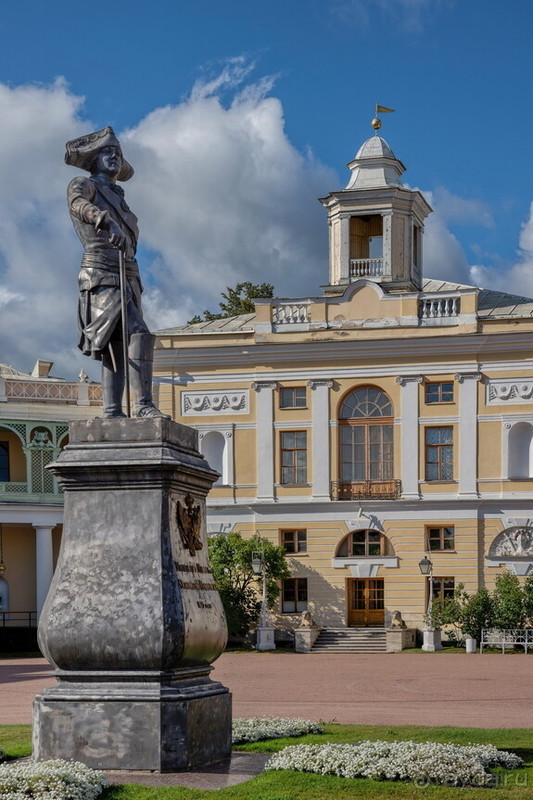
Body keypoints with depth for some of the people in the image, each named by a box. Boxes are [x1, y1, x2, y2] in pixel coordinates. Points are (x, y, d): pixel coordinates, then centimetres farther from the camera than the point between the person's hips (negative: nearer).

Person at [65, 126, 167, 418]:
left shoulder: (117, 199, 30)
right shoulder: (83, 185, 4)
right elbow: (77, 203, -20)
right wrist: (106, 221, -38)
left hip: (127, 278, 9)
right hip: (101, 276, -9)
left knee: (117, 348, 0)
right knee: (139, 334, -23)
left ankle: (112, 412, -4)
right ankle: (144, 405, -29)